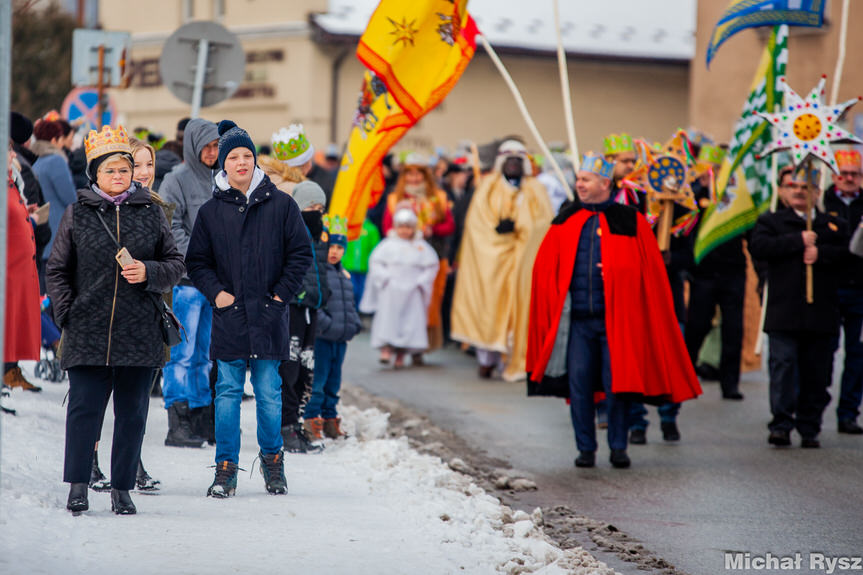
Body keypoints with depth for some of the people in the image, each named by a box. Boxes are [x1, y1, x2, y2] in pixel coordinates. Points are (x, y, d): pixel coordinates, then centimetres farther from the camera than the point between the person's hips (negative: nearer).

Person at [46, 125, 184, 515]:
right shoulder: (77, 213, 6)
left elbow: (175, 264, 11)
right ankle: (77, 486, 0)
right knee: (84, 407, -5)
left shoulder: (150, 213, 8)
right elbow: (57, 269, 10)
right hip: (88, 330, -1)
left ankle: (122, 489, 12)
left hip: (140, 332, 1)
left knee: (132, 412, 5)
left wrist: (149, 273, -9)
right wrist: (66, 313, 1)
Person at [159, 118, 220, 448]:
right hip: (186, 280, -6)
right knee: (183, 353, -7)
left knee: (205, 353, 10)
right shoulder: (177, 181, -4)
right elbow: (170, 229, -10)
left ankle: (201, 418, 16)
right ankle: (177, 425, -7)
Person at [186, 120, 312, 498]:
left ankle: (272, 460, 21)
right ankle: (226, 468, 6)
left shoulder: (280, 205, 3)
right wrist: (215, 292, -3)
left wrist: (282, 294, -2)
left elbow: (300, 254, 6)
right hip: (229, 314, 1)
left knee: (268, 392, 4)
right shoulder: (211, 211, 6)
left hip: (268, 314, -1)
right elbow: (197, 261, 12)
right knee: (228, 391, 0)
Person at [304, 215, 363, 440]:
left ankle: (329, 418, 23)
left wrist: (354, 324, 11)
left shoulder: (345, 276, 17)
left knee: (334, 380, 15)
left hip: (341, 338, 8)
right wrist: (325, 323, -22)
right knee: (317, 378, -6)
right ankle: (312, 419, -1)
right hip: (320, 337, -8)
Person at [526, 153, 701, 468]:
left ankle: (618, 446, 12)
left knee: (616, 383, -2)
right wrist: (555, 307, 3)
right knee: (579, 383, 1)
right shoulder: (566, 222, 10)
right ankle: (586, 448, 12)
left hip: (616, 319, -2)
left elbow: (650, 272, 3)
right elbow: (545, 268, 12)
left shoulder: (631, 222, 2)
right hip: (578, 318, 2)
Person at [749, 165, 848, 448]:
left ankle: (809, 429, 12)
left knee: (817, 374, 4)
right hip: (784, 314, -2)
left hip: (822, 315, 2)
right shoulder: (771, 221, 10)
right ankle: (781, 425, -8)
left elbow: (848, 254, 1)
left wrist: (820, 253, -16)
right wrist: (799, 241, -11)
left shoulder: (834, 225, 16)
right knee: (783, 366, -10)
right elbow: (758, 247, -9)